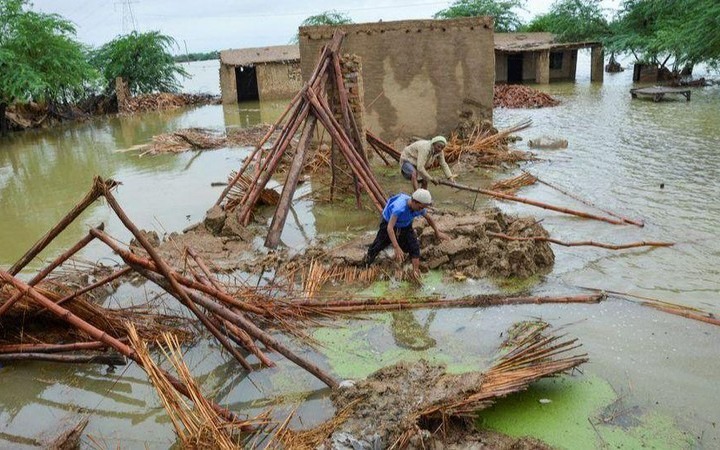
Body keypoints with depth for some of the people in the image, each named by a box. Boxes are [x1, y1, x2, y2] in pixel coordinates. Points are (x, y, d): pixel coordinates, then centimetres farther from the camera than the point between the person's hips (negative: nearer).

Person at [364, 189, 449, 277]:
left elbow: (428, 218, -1)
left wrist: (438, 232, 5)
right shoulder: (399, 207, -46)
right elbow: (390, 228, -51)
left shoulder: (419, 208, -26)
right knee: (378, 245, 9)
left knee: (414, 246, -11)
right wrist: (396, 248, -59)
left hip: (406, 226, 4)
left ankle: (416, 271, -3)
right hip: (388, 223, -4)